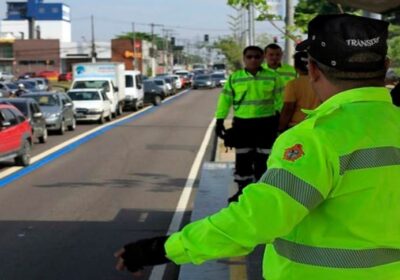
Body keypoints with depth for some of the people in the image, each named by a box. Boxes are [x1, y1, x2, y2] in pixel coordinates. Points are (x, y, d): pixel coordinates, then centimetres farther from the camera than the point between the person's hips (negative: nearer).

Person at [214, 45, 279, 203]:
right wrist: (220, 120, 0)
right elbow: (225, 99, 4)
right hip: (242, 123, 1)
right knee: (242, 159, 6)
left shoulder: (272, 77, 2)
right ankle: (242, 190, 17)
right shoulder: (234, 78, 3)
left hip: (266, 123, 0)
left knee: (262, 159, 4)